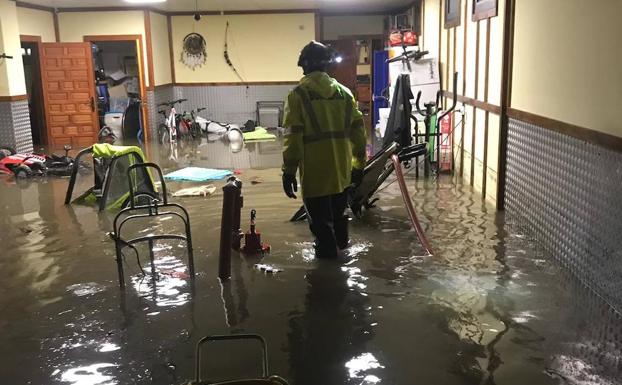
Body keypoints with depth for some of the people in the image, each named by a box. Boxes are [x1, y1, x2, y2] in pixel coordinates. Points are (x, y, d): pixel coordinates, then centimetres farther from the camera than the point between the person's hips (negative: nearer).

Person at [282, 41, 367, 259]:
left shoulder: (299, 94, -8)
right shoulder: (344, 92, 7)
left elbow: (293, 137, -13)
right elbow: (358, 130, 8)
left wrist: (289, 171, -8)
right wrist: (359, 164, 15)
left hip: (315, 169, -6)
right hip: (341, 168, 6)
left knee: (320, 216, 8)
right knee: (338, 209, 25)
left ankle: (327, 251, 17)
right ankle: (340, 242, 42)